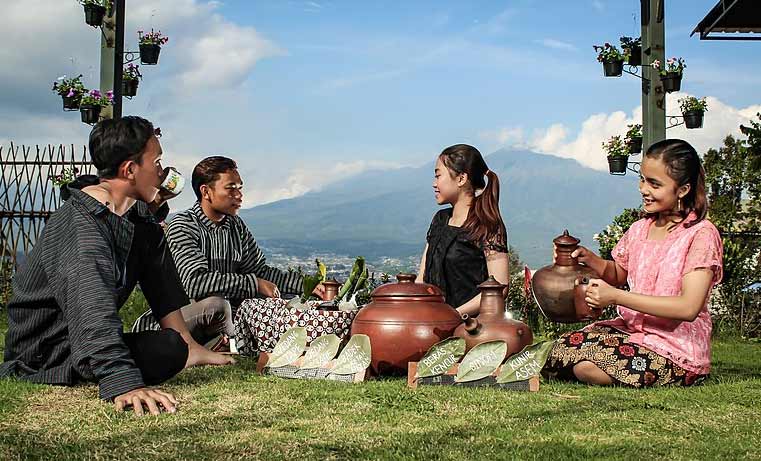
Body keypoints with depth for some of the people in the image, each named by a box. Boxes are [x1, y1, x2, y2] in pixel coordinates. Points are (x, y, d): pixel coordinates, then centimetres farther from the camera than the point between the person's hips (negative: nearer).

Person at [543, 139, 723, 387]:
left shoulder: (702, 235, -12)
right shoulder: (639, 229, 8)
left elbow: (688, 308, -22)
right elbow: (618, 274, 26)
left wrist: (616, 296, -23)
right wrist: (590, 259, 2)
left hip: (677, 347, -5)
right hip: (630, 329, 5)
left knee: (587, 365, -26)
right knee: (562, 349, -21)